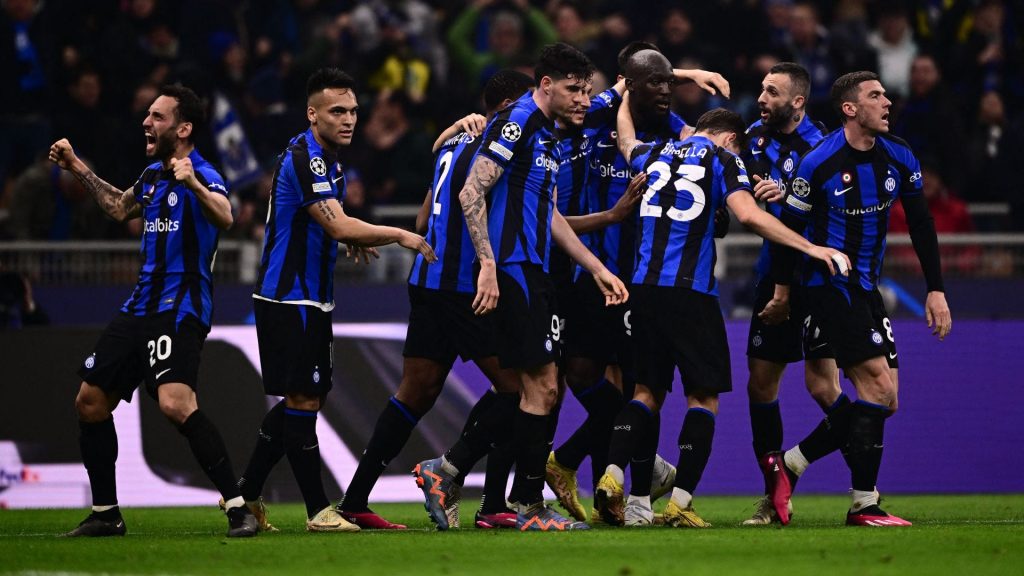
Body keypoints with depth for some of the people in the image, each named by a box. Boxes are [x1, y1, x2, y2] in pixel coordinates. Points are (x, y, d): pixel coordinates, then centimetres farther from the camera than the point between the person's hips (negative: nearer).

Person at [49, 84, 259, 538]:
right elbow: (121, 208, 35)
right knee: (90, 402, 9)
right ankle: (105, 513, 21)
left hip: (180, 309, -9)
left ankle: (238, 508, -24)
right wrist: (78, 169, 34)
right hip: (140, 307, 9)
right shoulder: (153, 175, 13)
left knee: (175, 403, -28)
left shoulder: (200, 176, -13)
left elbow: (224, 218, -34)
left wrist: (194, 185, -52)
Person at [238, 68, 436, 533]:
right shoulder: (303, 159, -18)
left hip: (310, 300, 10)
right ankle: (318, 511, -3)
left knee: (302, 401, 13)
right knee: (302, 400, -6)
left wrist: (354, 239, 7)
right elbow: (340, 227, -25)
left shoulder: (330, 160, 13)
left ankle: (246, 494, 19)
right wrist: (401, 236, -16)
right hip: (288, 299, -10)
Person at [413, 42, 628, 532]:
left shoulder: (548, 137, 19)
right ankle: (530, 508, -1)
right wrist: (488, 266, -23)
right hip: (513, 268, -10)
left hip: (533, 272, 10)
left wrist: (597, 269, 27)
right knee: (541, 388, -7)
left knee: (541, 389, 9)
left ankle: (444, 471, 11)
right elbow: (472, 194, -18)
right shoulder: (517, 122, -11)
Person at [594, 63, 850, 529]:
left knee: (648, 391, 14)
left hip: (644, 288, 6)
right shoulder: (721, 159, 0)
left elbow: (626, 140, 40)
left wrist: (628, 95, 58)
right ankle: (680, 502, -9)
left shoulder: (655, 154, 16)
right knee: (703, 397, 1)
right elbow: (748, 214, -13)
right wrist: (811, 248, -11)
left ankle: (613, 474, -5)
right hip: (690, 292, -6)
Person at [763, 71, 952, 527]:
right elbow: (789, 226, -6)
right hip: (829, 285, -7)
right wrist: (781, 289, 0)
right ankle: (863, 505, -9)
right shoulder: (819, 164, -15)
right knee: (878, 387, -15)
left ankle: (788, 464, 17)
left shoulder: (899, 158, 3)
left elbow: (921, 225, 11)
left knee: (883, 400, 5)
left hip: (865, 288, 7)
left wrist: (936, 291, 8)